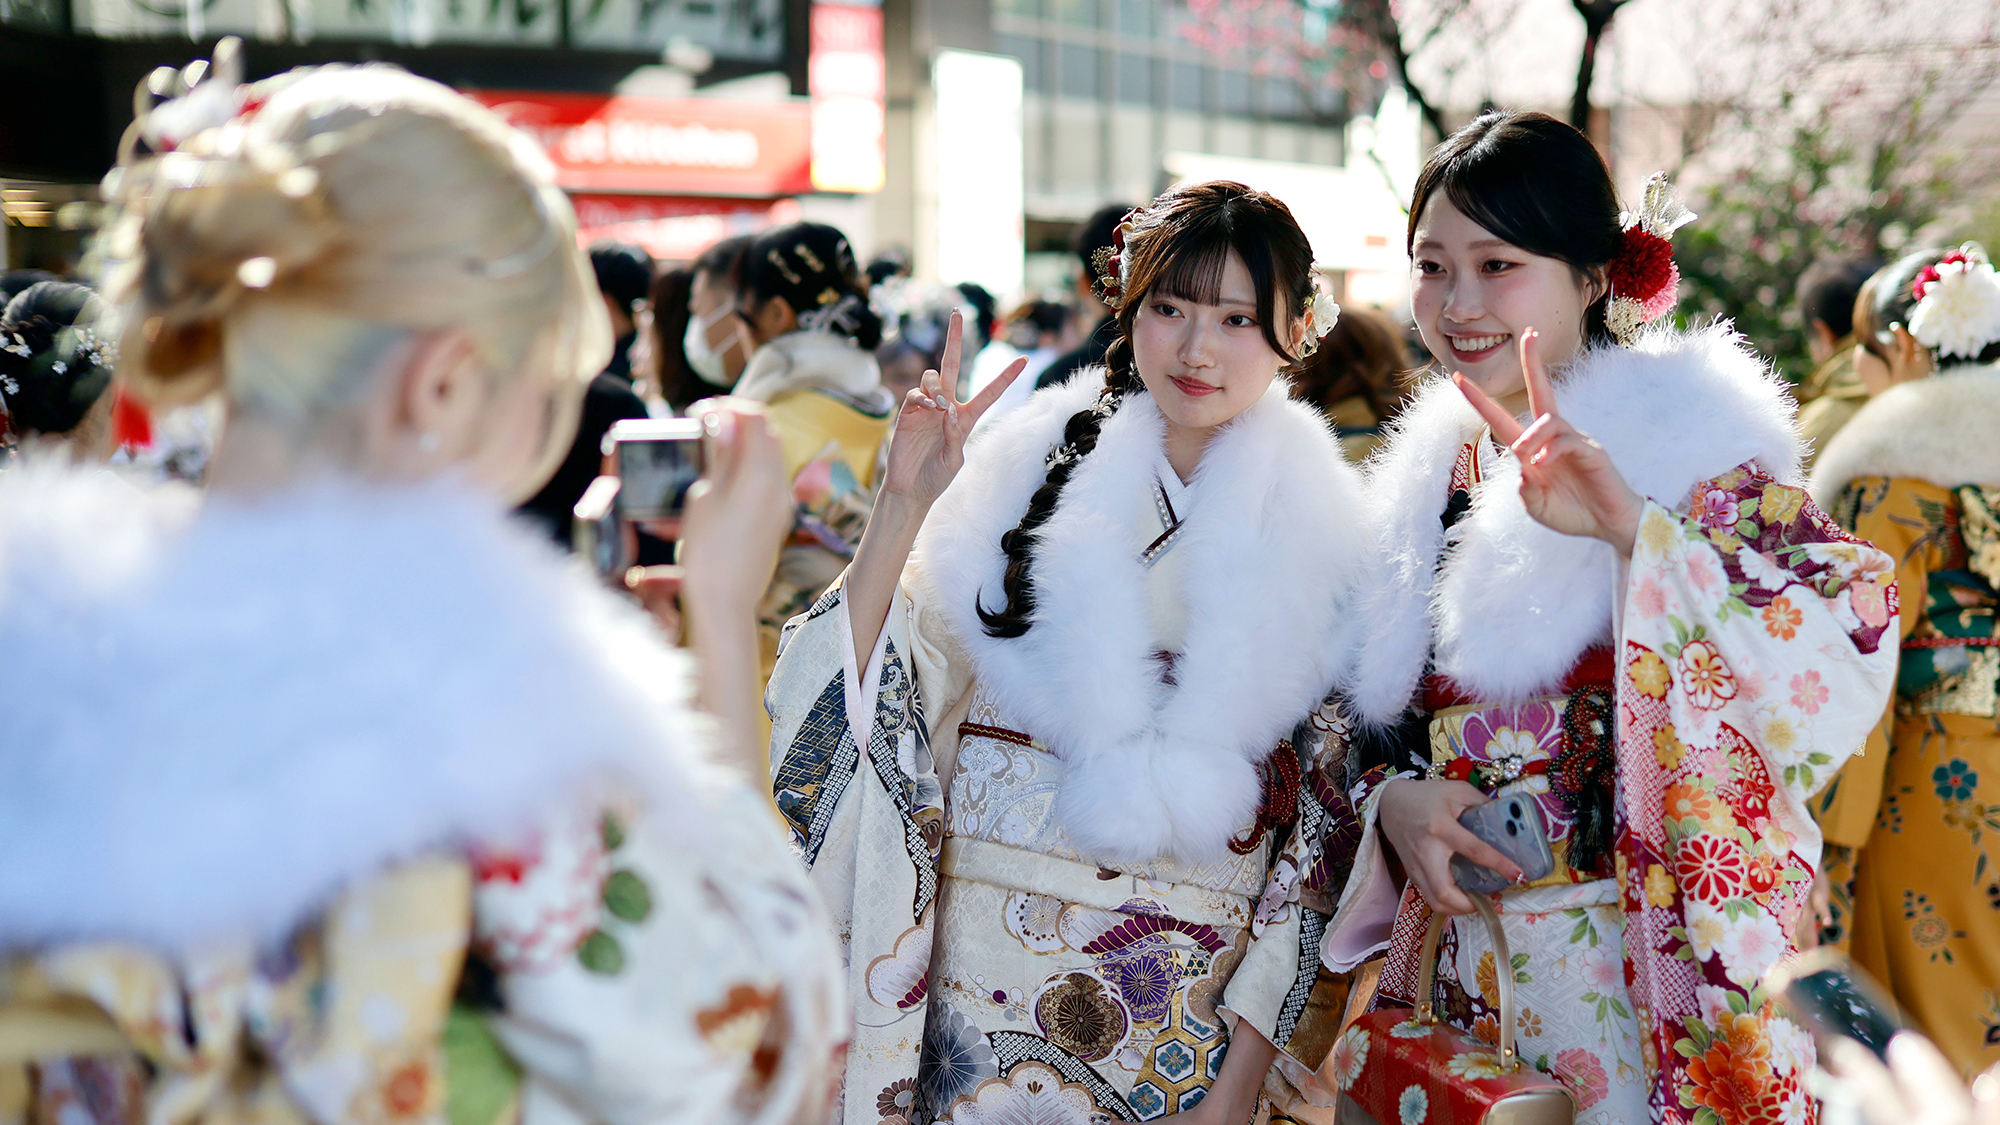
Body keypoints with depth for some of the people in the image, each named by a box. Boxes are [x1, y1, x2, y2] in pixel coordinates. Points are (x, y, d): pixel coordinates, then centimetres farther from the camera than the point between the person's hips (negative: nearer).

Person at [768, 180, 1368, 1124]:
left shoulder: (1321, 532, 2)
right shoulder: (1036, 471, -1)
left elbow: (1323, 822, 2)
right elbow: (869, 690, -6)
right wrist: (902, 503, -18)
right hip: (998, 969, 0)